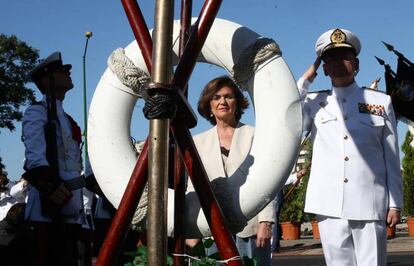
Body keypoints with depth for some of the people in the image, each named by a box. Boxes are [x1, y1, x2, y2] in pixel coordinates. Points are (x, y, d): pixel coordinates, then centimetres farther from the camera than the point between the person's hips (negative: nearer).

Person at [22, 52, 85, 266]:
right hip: (49, 207, -8)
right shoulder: (37, 112, -1)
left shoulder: (67, 120, 25)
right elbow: (35, 157, -14)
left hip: (72, 208, 9)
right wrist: (51, 185, -27)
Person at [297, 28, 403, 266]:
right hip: (330, 205, 1)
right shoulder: (315, 103, 11)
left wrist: (395, 203, 3)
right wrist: (307, 78, 1)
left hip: (371, 204, -1)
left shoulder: (381, 101, 8)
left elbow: (392, 158, 7)